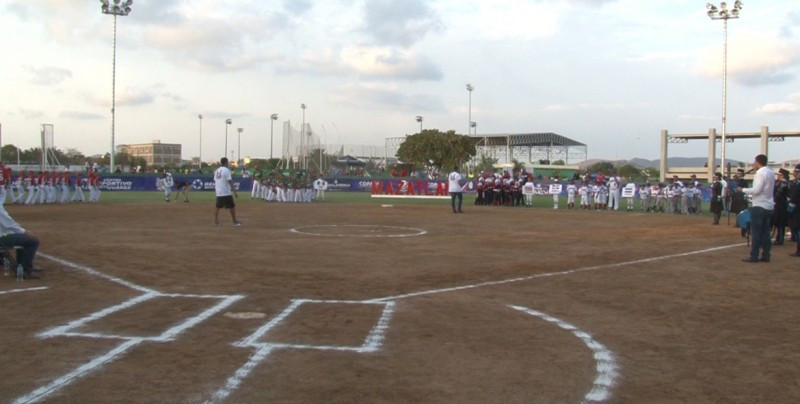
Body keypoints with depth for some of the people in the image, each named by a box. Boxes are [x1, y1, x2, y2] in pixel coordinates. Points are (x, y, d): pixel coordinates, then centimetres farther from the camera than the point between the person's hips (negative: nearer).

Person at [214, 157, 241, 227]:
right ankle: (235, 221, 7)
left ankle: (216, 222, 8)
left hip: (218, 193, 7)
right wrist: (234, 191, -17)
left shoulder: (216, 171, 11)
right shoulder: (226, 170, -11)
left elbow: (215, 181, 15)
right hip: (226, 193, -7)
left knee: (218, 207, 11)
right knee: (232, 206, 3)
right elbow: (230, 182, -16)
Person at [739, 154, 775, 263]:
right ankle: (765, 255, 11)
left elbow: (756, 190, -20)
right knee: (765, 232, 10)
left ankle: (754, 256, -4)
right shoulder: (771, 172, 12)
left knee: (756, 232, -4)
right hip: (769, 205, 8)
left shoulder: (760, 173, -15)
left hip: (759, 206, -8)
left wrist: (743, 190, -8)